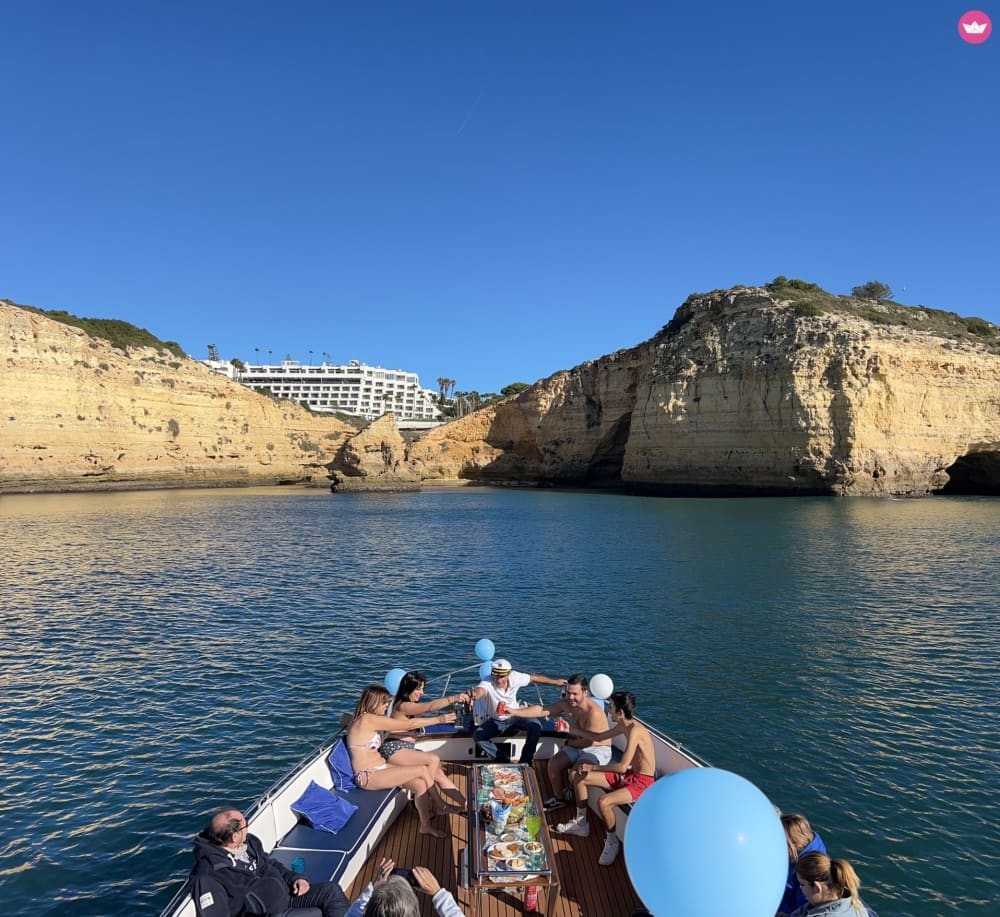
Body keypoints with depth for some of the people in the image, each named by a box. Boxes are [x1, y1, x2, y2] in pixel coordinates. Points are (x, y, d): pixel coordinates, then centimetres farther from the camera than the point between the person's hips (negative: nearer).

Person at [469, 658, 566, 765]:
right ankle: (504, 761, -15)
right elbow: (479, 690, -54)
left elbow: (534, 678, -1)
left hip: (514, 717, 2)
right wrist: (474, 694, -78)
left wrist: (555, 681, 4)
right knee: (477, 736, -27)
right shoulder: (487, 682, -29)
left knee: (535, 725, -25)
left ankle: (525, 761, -11)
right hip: (495, 721, -1)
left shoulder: (515, 677, -18)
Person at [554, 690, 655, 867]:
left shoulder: (635, 730, -28)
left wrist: (592, 767, -20)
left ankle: (612, 841, -4)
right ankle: (581, 824, 24)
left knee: (603, 802, -33)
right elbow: (598, 737, 18)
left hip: (642, 783, -9)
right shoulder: (623, 726, 1)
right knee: (579, 777, 6)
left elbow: (621, 767, -32)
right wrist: (570, 729, 18)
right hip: (628, 775, 10)